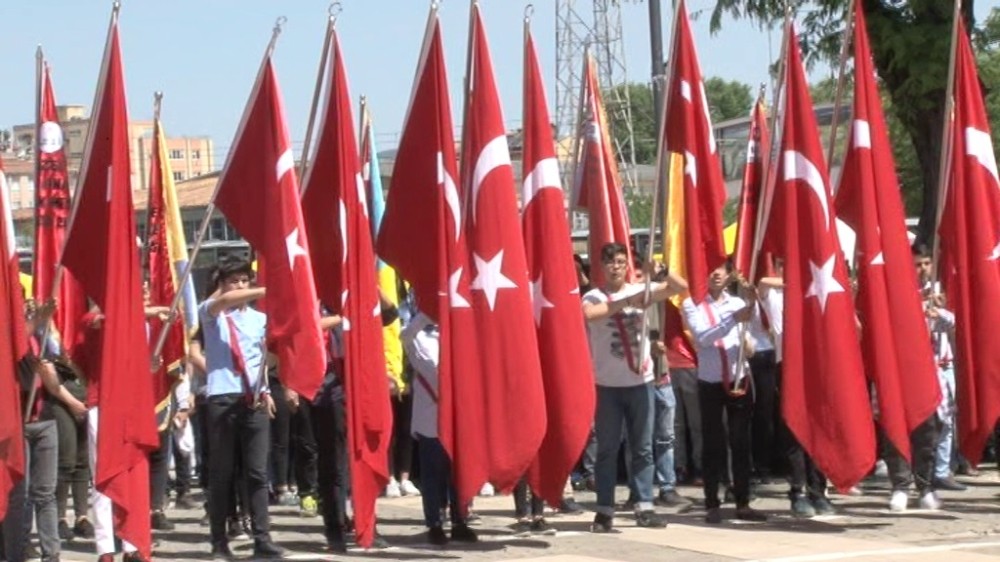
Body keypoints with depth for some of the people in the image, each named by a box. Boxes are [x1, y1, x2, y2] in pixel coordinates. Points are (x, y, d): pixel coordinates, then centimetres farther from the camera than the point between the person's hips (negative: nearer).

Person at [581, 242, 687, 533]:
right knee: (607, 449, 1)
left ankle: (644, 507, 13)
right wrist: (626, 302, -30)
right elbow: (588, 314, -27)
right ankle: (605, 511, 3)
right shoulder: (593, 297, -4)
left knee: (643, 448, 7)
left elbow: (681, 287, -2)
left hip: (640, 381, 3)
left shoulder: (641, 290, 5)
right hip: (607, 384, -3)